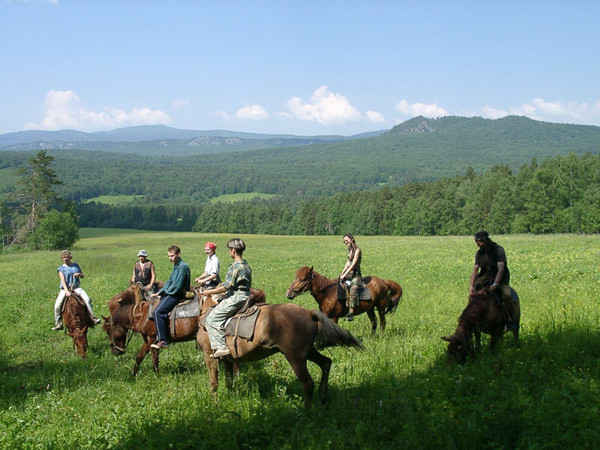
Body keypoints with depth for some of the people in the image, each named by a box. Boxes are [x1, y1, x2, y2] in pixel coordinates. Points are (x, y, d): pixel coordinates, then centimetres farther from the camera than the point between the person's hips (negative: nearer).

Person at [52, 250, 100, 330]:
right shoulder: (61, 268, 2)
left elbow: (82, 276, 19)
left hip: (76, 287, 1)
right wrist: (66, 291, -24)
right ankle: (58, 324, -3)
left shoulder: (76, 265, 12)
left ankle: (93, 318, -17)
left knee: (87, 299, -22)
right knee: (57, 305, -17)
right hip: (65, 289, -1)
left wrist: (79, 274, -6)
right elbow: (63, 280, -10)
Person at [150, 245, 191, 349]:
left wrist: (166, 291, -7)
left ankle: (163, 340, -17)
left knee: (159, 311, -19)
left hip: (178, 294, -11)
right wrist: (159, 292, 11)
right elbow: (170, 281, 20)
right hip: (172, 293, 11)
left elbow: (177, 285, -21)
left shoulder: (182, 266, -17)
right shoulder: (176, 265, 16)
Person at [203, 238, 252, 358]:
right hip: (245, 296, 10)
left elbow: (226, 287, -18)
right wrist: (218, 288, 27)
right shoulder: (246, 265, 13)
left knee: (212, 319, -9)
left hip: (236, 298, -10)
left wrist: (210, 292, -6)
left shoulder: (235, 267, -17)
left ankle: (221, 346, -16)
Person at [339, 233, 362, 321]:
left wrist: (345, 275, -20)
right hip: (348, 274, 9)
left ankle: (351, 313, -34)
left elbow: (353, 264, -16)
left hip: (356, 275, -9)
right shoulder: (349, 250, 15)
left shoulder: (357, 250, -10)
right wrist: (342, 273, 7)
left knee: (353, 290, -29)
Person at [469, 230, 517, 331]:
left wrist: (495, 284, -35)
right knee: (473, 290, -18)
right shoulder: (479, 253, 2)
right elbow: (475, 270, -1)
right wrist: (471, 286, -15)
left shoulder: (499, 250, -15)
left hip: (501, 277, -5)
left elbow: (501, 269, -23)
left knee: (506, 295, -28)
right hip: (485, 276, 5)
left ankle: (510, 321, -17)